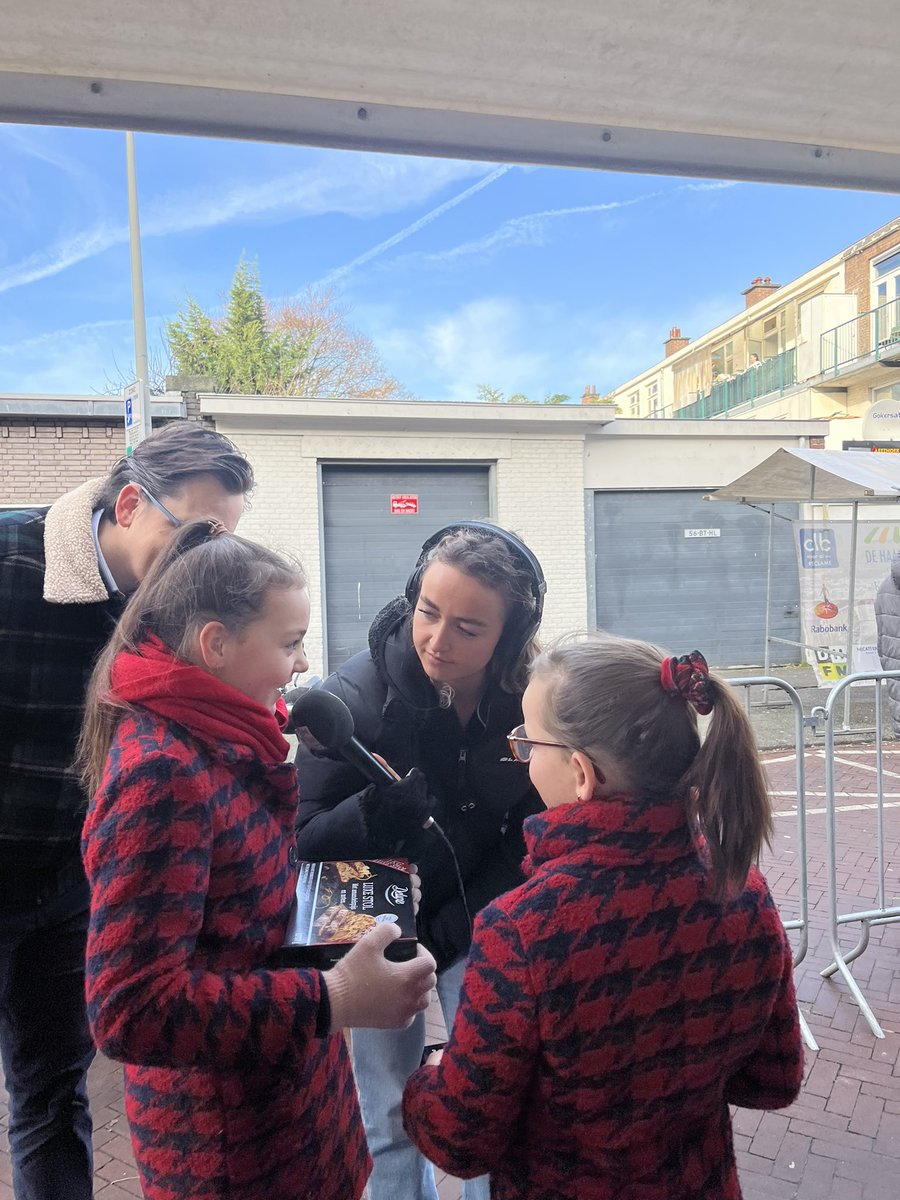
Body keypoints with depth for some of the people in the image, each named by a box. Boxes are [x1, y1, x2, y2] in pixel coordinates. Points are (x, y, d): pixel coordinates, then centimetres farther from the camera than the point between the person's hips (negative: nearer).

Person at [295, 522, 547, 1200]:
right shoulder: (355, 695, -25)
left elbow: (528, 846, -7)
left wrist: (453, 931, -11)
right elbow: (305, 843, -21)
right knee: (388, 1123, 15)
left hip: (481, 929, 1)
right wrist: (385, 806, -40)